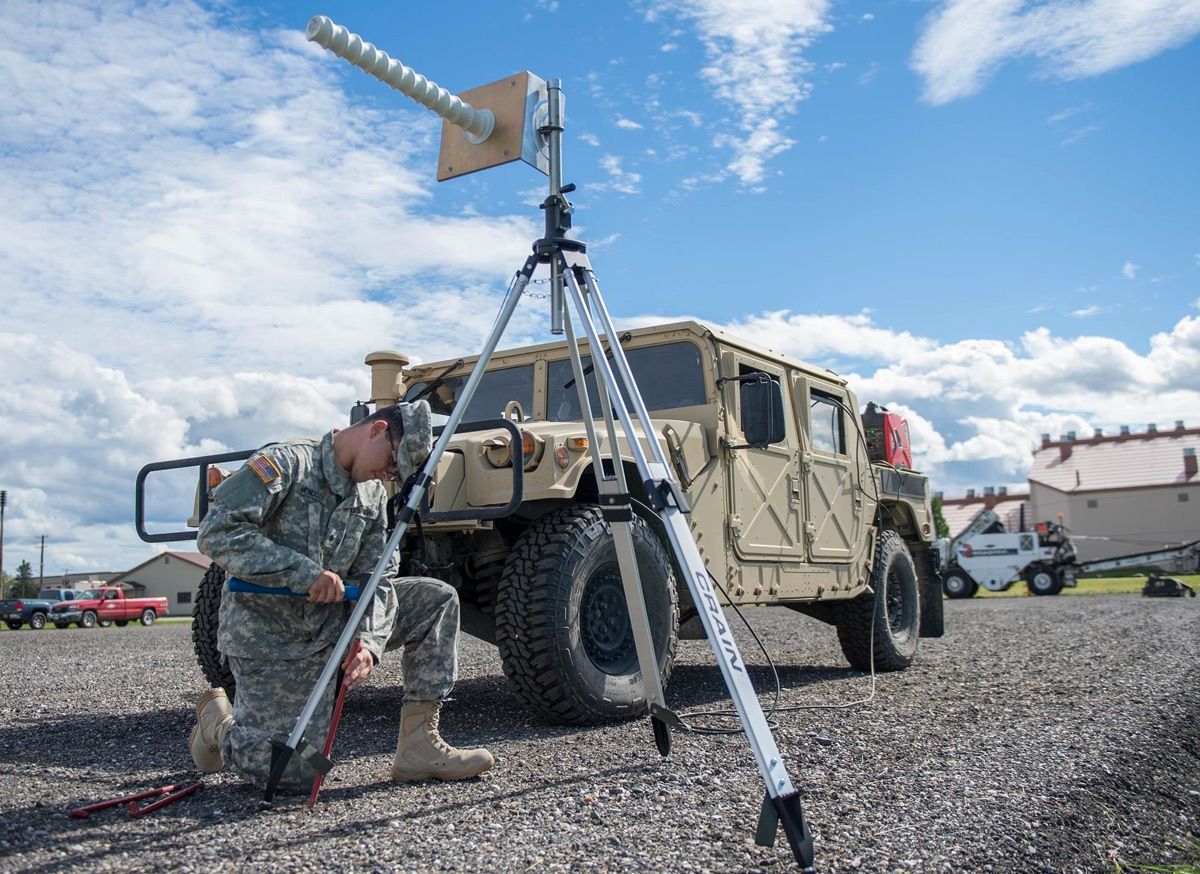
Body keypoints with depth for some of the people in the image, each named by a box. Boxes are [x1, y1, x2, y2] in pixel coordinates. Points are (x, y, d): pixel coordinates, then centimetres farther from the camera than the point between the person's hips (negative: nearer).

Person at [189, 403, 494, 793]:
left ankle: (417, 745, -5)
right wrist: (305, 571, -29)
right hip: (269, 635, -7)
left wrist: (369, 642, -18)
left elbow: (377, 579, 2)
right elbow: (215, 533, -23)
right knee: (292, 775, -10)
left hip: (330, 622, 7)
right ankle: (218, 722, 21)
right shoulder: (286, 463, -14)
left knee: (437, 599, -5)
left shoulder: (372, 494, 7)